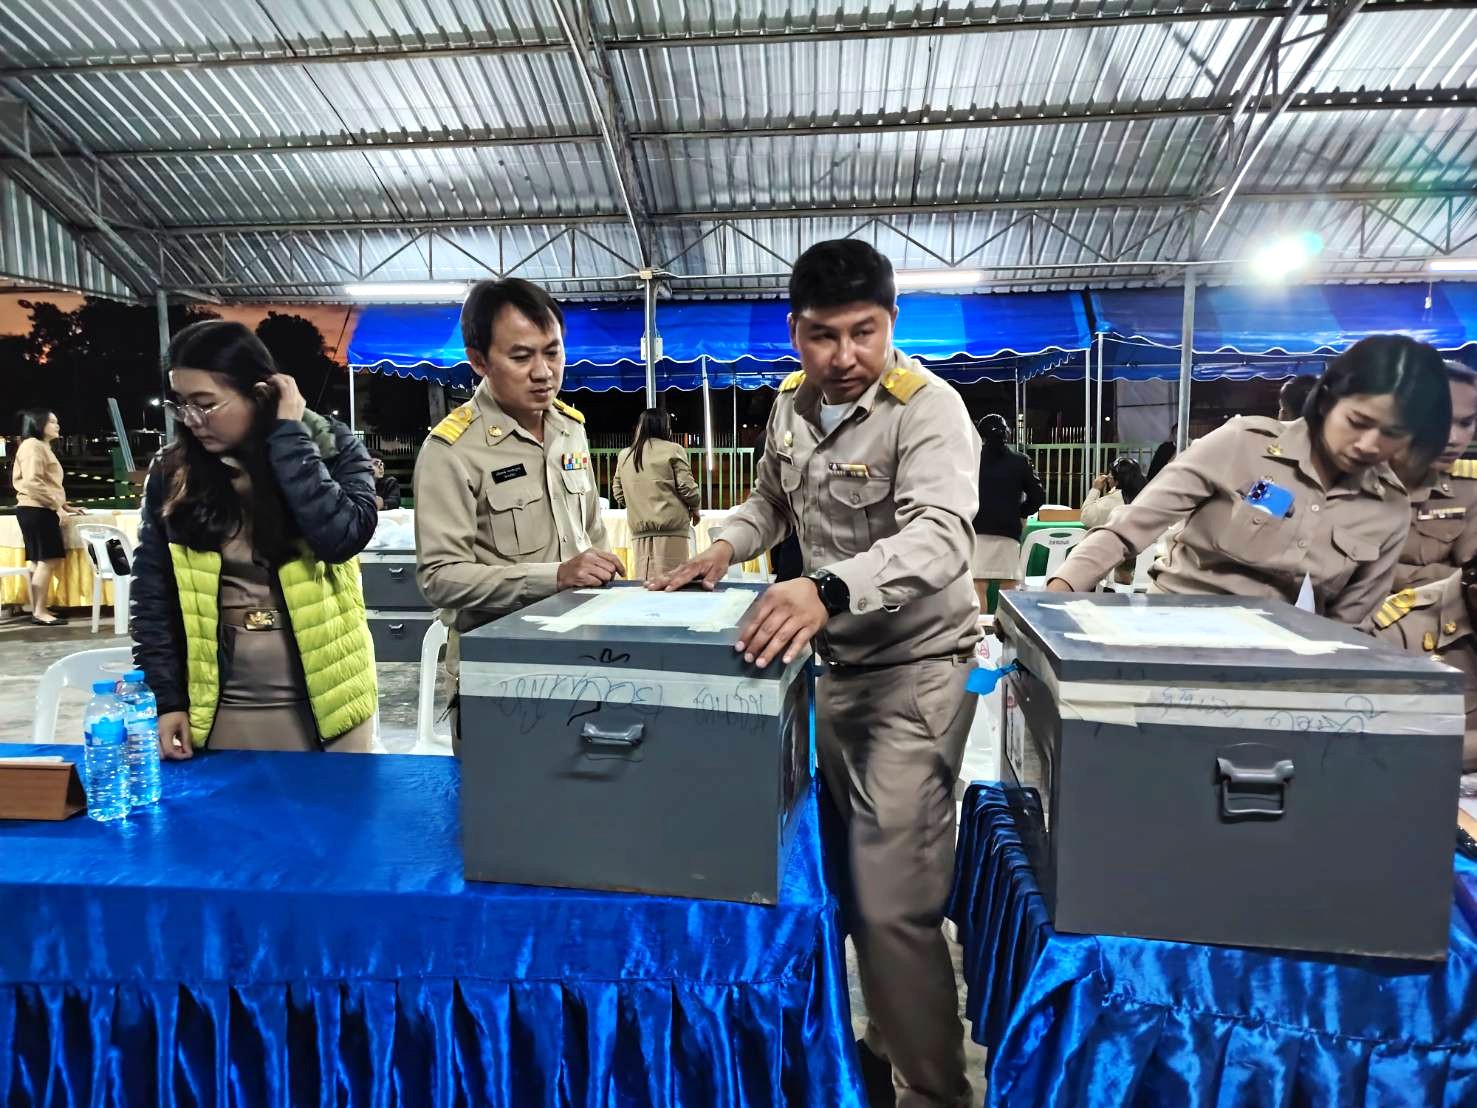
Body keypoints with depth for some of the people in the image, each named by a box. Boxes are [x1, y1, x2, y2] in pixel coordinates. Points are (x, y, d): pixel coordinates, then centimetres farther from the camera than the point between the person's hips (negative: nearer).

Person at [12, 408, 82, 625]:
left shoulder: (43, 447, 23)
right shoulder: (32, 446, -9)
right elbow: (32, 482, -19)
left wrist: (64, 505, 19)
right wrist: (57, 506, -19)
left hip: (41, 510, 11)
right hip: (36, 510, -11)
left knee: (38, 561, 9)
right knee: (48, 560, -12)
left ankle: (38, 609, 11)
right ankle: (39, 612, -11)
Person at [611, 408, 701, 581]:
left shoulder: (624, 455, 10)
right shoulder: (672, 450, -4)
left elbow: (618, 492, 14)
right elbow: (687, 487, -6)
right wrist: (694, 508, 13)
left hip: (639, 529, 5)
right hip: (670, 528, -5)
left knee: (642, 584, 8)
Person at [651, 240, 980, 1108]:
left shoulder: (928, 408, -19)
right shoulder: (792, 404, 3)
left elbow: (941, 537, -34)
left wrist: (827, 588, -50)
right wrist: (727, 546, -2)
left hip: (916, 667, -7)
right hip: (834, 660, 7)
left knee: (895, 898, -8)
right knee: (854, 876, 18)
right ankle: (888, 1034, 40)